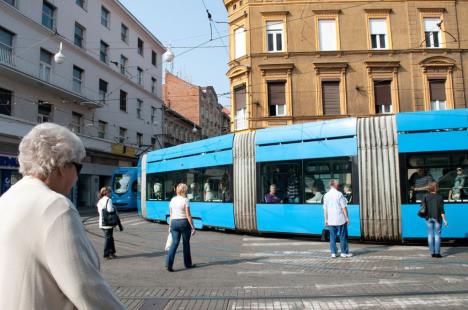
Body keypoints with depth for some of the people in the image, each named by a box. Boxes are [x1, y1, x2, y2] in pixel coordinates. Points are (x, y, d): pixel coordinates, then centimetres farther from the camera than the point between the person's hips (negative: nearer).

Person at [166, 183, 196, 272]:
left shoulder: (172, 200, 6)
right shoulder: (185, 200, -11)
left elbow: (171, 214, 9)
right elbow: (188, 215, -13)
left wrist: (170, 225, 17)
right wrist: (193, 227, -9)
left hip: (174, 222, 4)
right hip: (184, 222, -4)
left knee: (174, 243, 3)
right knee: (186, 243, 11)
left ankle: (169, 264, -11)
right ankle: (187, 263, 24)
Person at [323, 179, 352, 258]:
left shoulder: (326, 195, 4)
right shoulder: (339, 194, -10)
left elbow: (325, 209, 6)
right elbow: (344, 207, -10)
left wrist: (326, 219, 12)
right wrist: (347, 217, -3)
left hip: (331, 220, 4)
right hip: (340, 219, -4)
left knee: (332, 236, 9)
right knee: (343, 236, 7)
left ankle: (333, 253, 10)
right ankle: (344, 252, 13)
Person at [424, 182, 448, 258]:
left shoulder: (426, 197, -2)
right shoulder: (439, 197, -9)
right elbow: (441, 210, -11)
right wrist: (444, 220, -7)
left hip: (429, 218, 2)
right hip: (437, 218, -2)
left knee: (430, 235, 8)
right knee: (437, 235, 5)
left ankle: (432, 252, 11)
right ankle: (437, 253, 4)